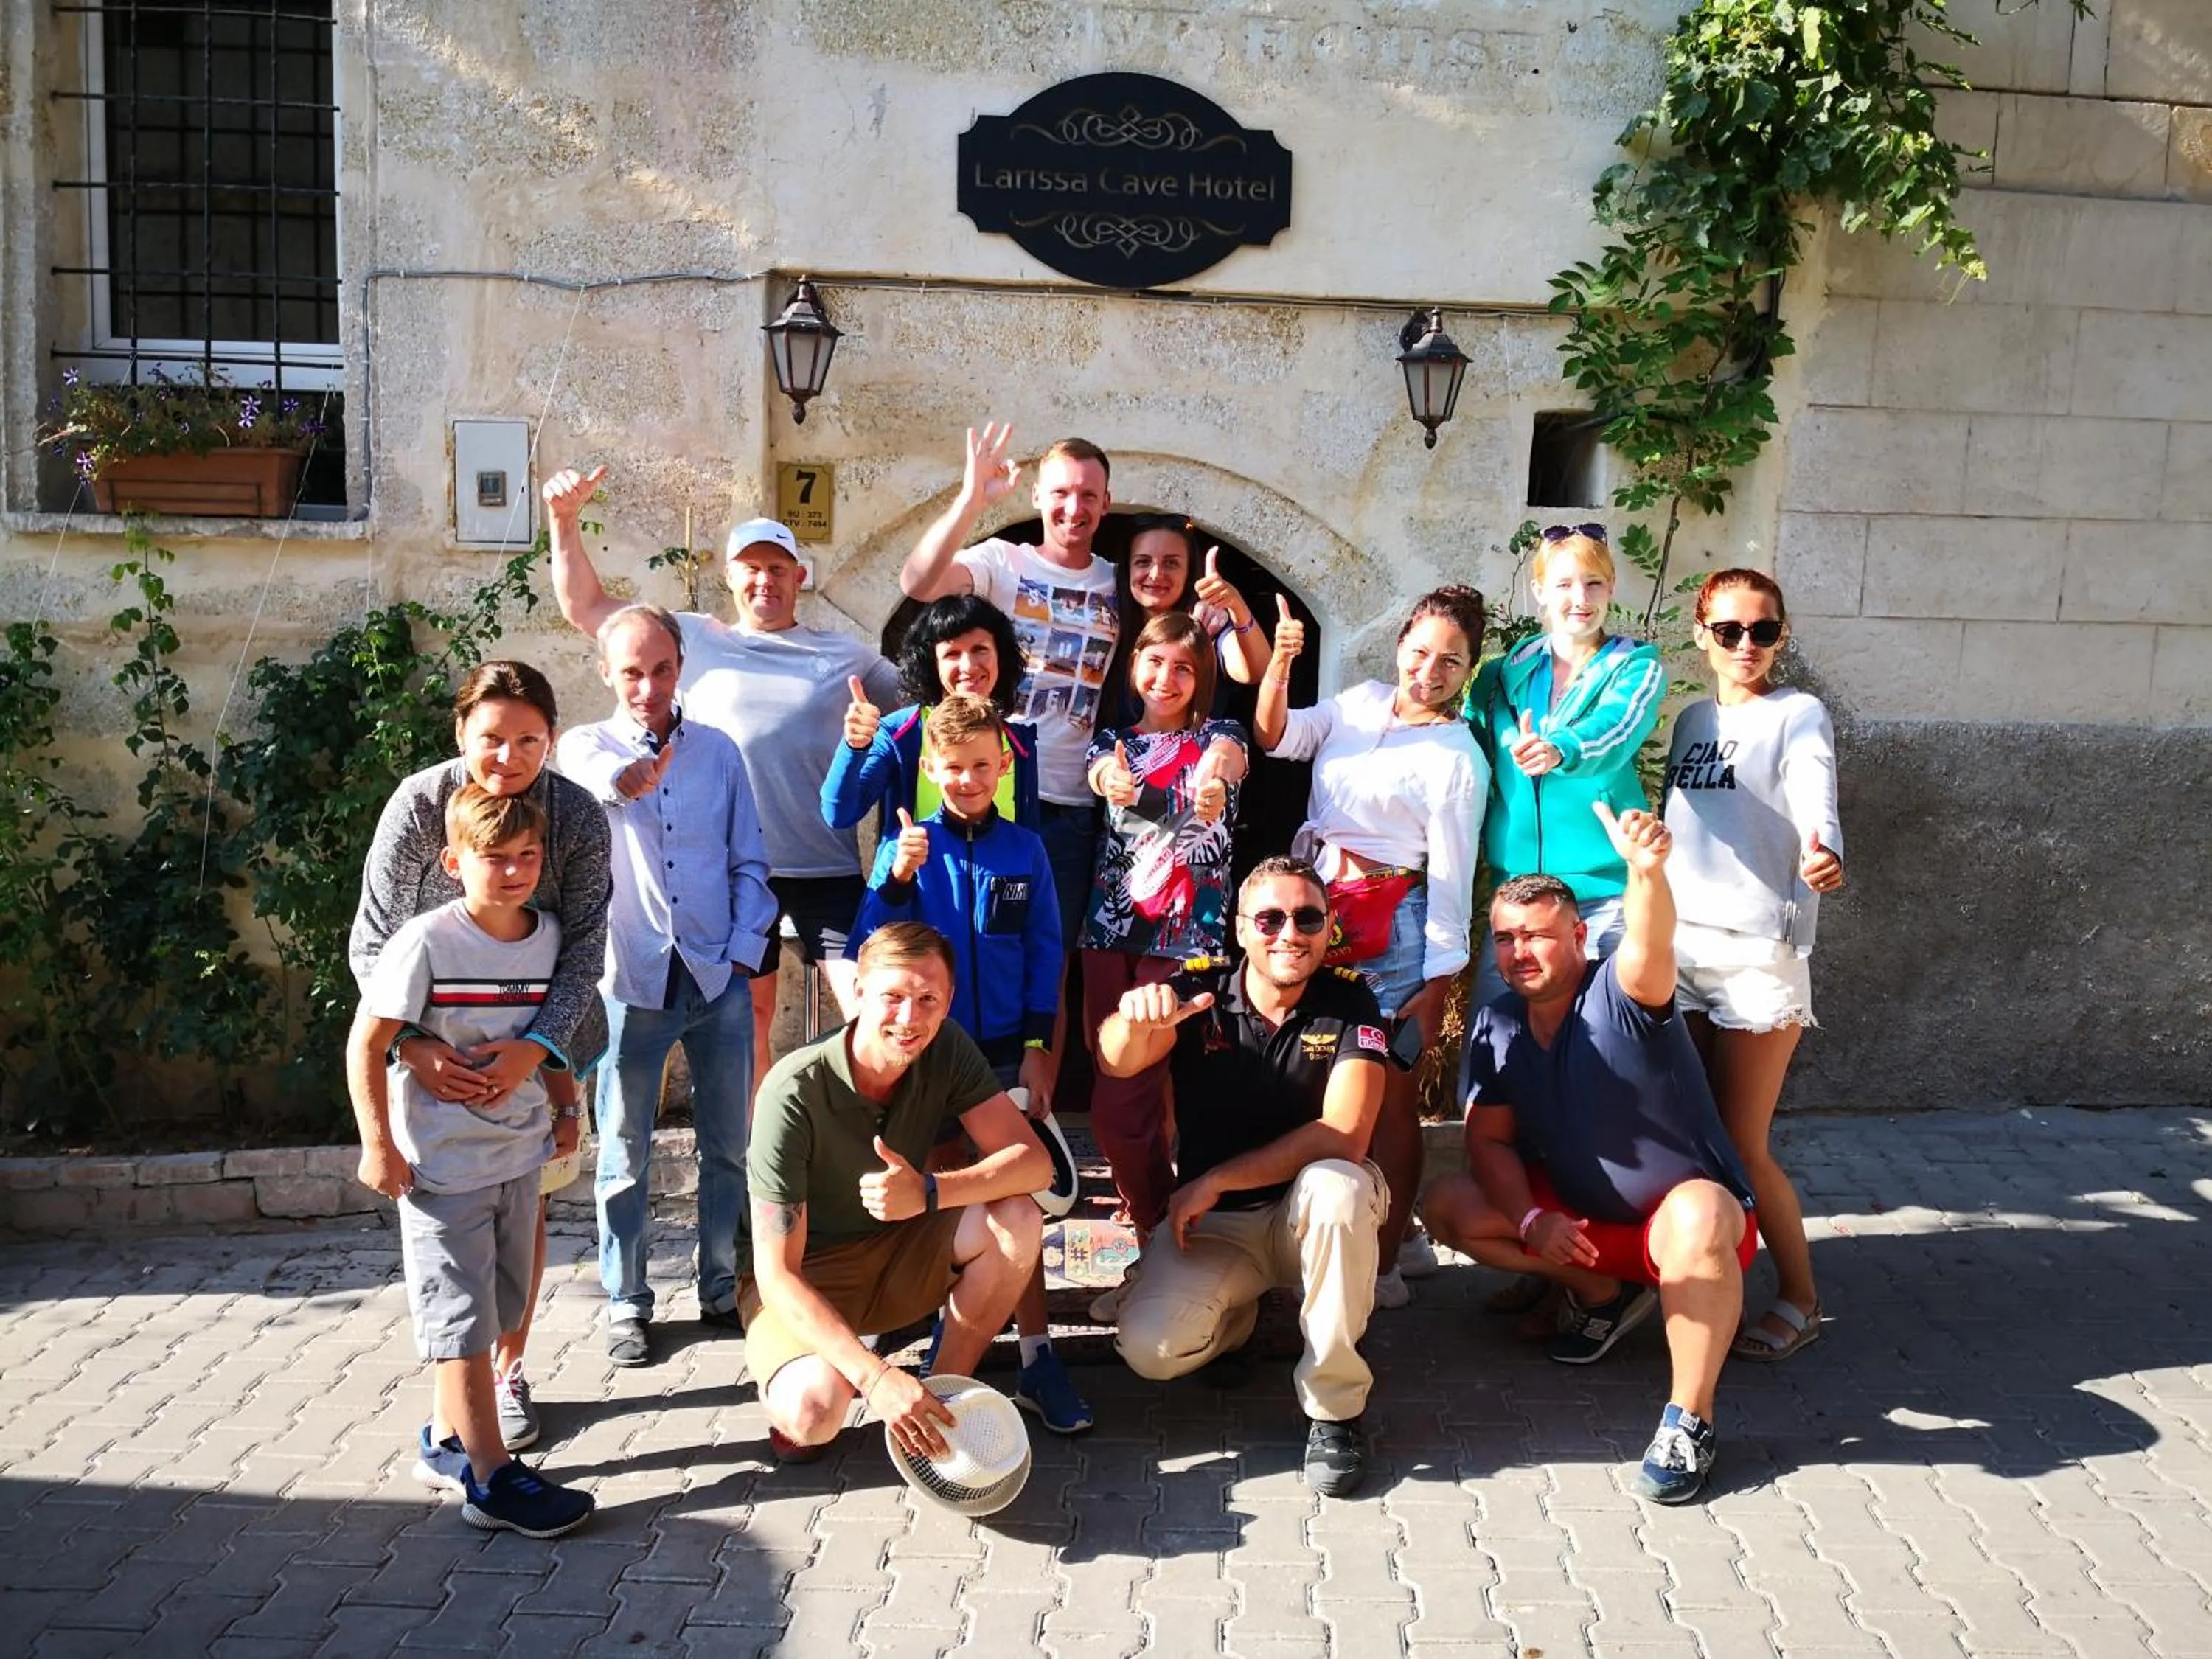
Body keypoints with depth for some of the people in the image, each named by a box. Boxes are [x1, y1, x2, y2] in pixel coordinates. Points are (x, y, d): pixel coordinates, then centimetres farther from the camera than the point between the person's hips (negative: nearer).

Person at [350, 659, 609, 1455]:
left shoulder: (578, 815, -17)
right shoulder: (419, 803, -18)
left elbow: (585, 949, -15)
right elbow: (372, 942, -16)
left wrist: (538, 1047, -30)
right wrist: (413, 1045, -30)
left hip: (539, 1035, 1)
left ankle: (509, 1372, 26)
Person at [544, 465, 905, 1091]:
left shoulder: (847, 656, 8)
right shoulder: (696, 640, 10)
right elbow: (585, 606, 12)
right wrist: (565, 519, 3)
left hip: (828, 869, -1)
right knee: (747, 1016, 13)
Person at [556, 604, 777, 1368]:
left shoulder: (718, 751, 9)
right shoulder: (585, 746, 2)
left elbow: (750, 863, 10)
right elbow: (591, 778, -25)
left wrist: (744, 953, -2)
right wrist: (628, 777, -47)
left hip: (719, 980, 2)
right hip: (631, 983, -2)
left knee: (729, 1146, 9)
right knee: (624, 1154, 6)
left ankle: (723, 1289, 25)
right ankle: (627, 1304, 20)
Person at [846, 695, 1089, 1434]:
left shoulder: (1025, 849, 1)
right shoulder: (906, 844, -2)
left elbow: (1045, 954, 2)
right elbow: (869, 948, -8)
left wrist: (1038, 1050, -2)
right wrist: (899, 878, -23)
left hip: (1004, 1055, 0)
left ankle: (1037, 1357, 8)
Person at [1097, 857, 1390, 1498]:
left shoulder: (1349, 1001, -11)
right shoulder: (1198, 989, -9)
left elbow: (1345, 1137, -22)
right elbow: (1118, 1062, -26)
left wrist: (1215, 1181, -22)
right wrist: (1134, 1022, -51)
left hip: (1309, 1212, -1)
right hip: (1214, 1225, 1)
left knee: (1337, 1185, -35)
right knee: (1149, 1347, -23)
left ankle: (1334, 1408, -17)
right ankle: (1237, 1313, 15)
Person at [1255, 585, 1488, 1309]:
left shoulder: (1457, 759, -6)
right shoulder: (1361, 701, 11)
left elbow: (1450, 879, -8)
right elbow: (1276, 737, 6)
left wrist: (1437, 988, -10)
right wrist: (1279, 663, -9)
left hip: (1390, 930, -6)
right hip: (1316, 911, 6)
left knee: (1389, 1095, 0)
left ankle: (1385, 1260, 9)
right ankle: (1397, 1230, 22)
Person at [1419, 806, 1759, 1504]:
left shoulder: (1618, 995, -20)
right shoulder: (1496, 1024, -4)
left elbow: (1649, 949, -44)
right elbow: (1489, 1141, -4)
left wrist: (1646, 869, -65)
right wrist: (1531, 1220, -22)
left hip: (1687, 1213, -6)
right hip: (1578, 1218, 6)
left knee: (1695, 1218, -40)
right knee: (1448, 1205, -10)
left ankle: (1689, 1420, -22)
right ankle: (1603, 1291, 7)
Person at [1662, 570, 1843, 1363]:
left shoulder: (1798, 715, -3)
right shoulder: (1692, 720, 15)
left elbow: (1816, 809, -19)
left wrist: (1824, 858, -40)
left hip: (1757, 950, -5)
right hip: (1677, 942, 6)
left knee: (1742, 1143, -2)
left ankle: (1799, 1299, 16)